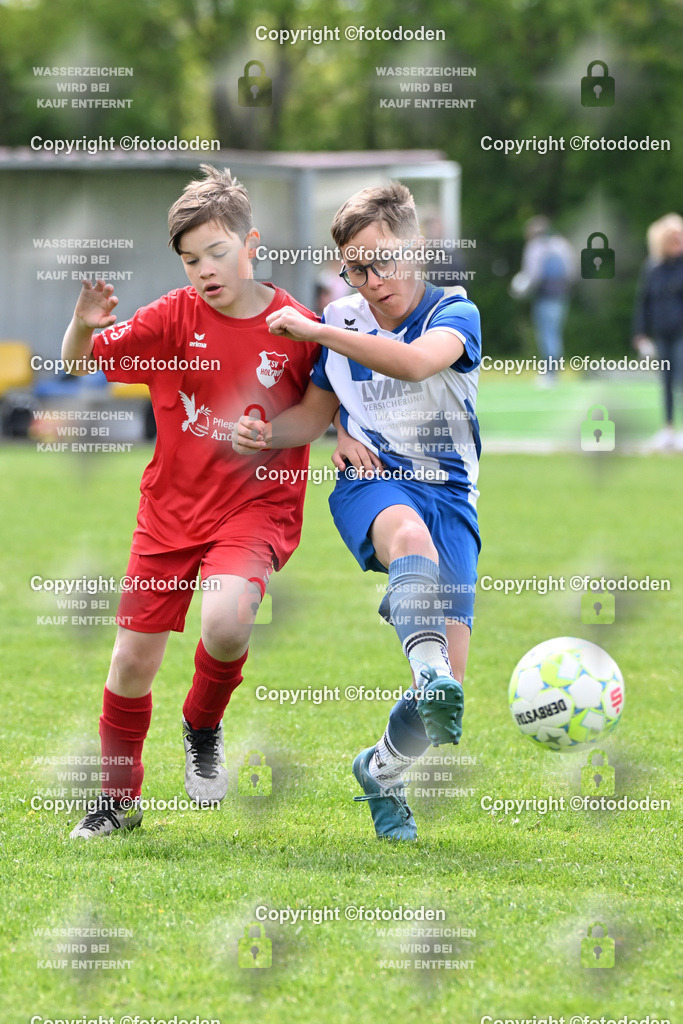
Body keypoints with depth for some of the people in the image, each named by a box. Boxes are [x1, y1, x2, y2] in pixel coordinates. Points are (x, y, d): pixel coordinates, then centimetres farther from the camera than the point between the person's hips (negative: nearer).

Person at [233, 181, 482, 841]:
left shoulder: (453, 314, -3)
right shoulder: (341, 320, 9)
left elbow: (415, 362, -26)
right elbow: (313, 415, 19)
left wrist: (312, 331, -25)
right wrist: (267, 434, -4)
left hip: (449, 495, 0)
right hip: (369, 486, 0)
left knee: (449, 680, -11)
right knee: (410, 533, -41)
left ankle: (381, 771, 19)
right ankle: (429, 673, -67)